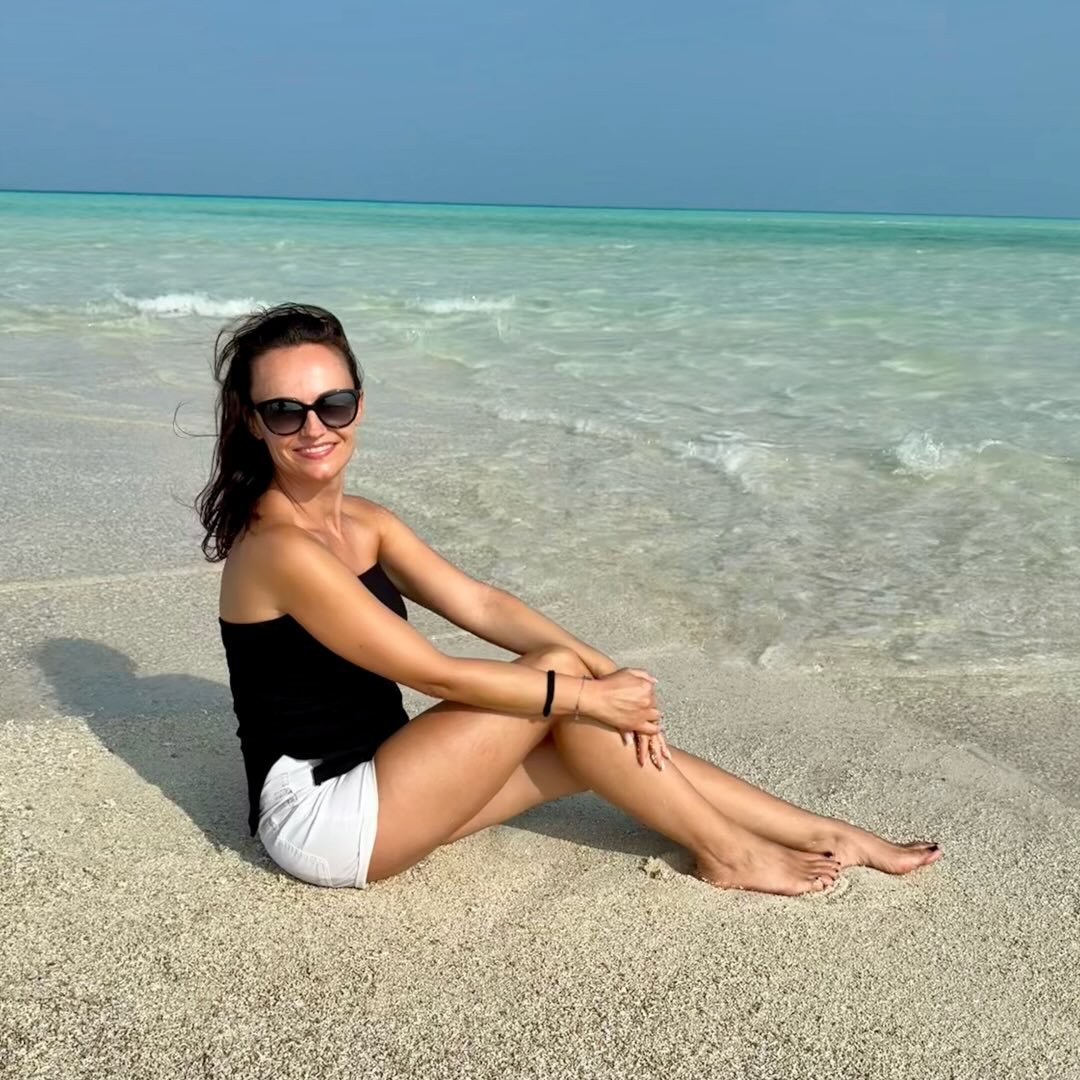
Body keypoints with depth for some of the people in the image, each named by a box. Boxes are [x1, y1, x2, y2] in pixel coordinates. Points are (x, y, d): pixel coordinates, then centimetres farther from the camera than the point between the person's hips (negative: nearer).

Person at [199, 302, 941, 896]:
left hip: (372, 781, 8)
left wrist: (603, 672, -11)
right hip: (322, 821, -8)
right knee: (556, 676, -14)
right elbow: (435, 674, -23)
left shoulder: (364, 522, 6)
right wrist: (589, 694, -16)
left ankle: (829, 839, 10)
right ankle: (727, 853, 1)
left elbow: (478, 603, 1)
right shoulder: (280, 549, -22)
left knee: (601, 739, -1)